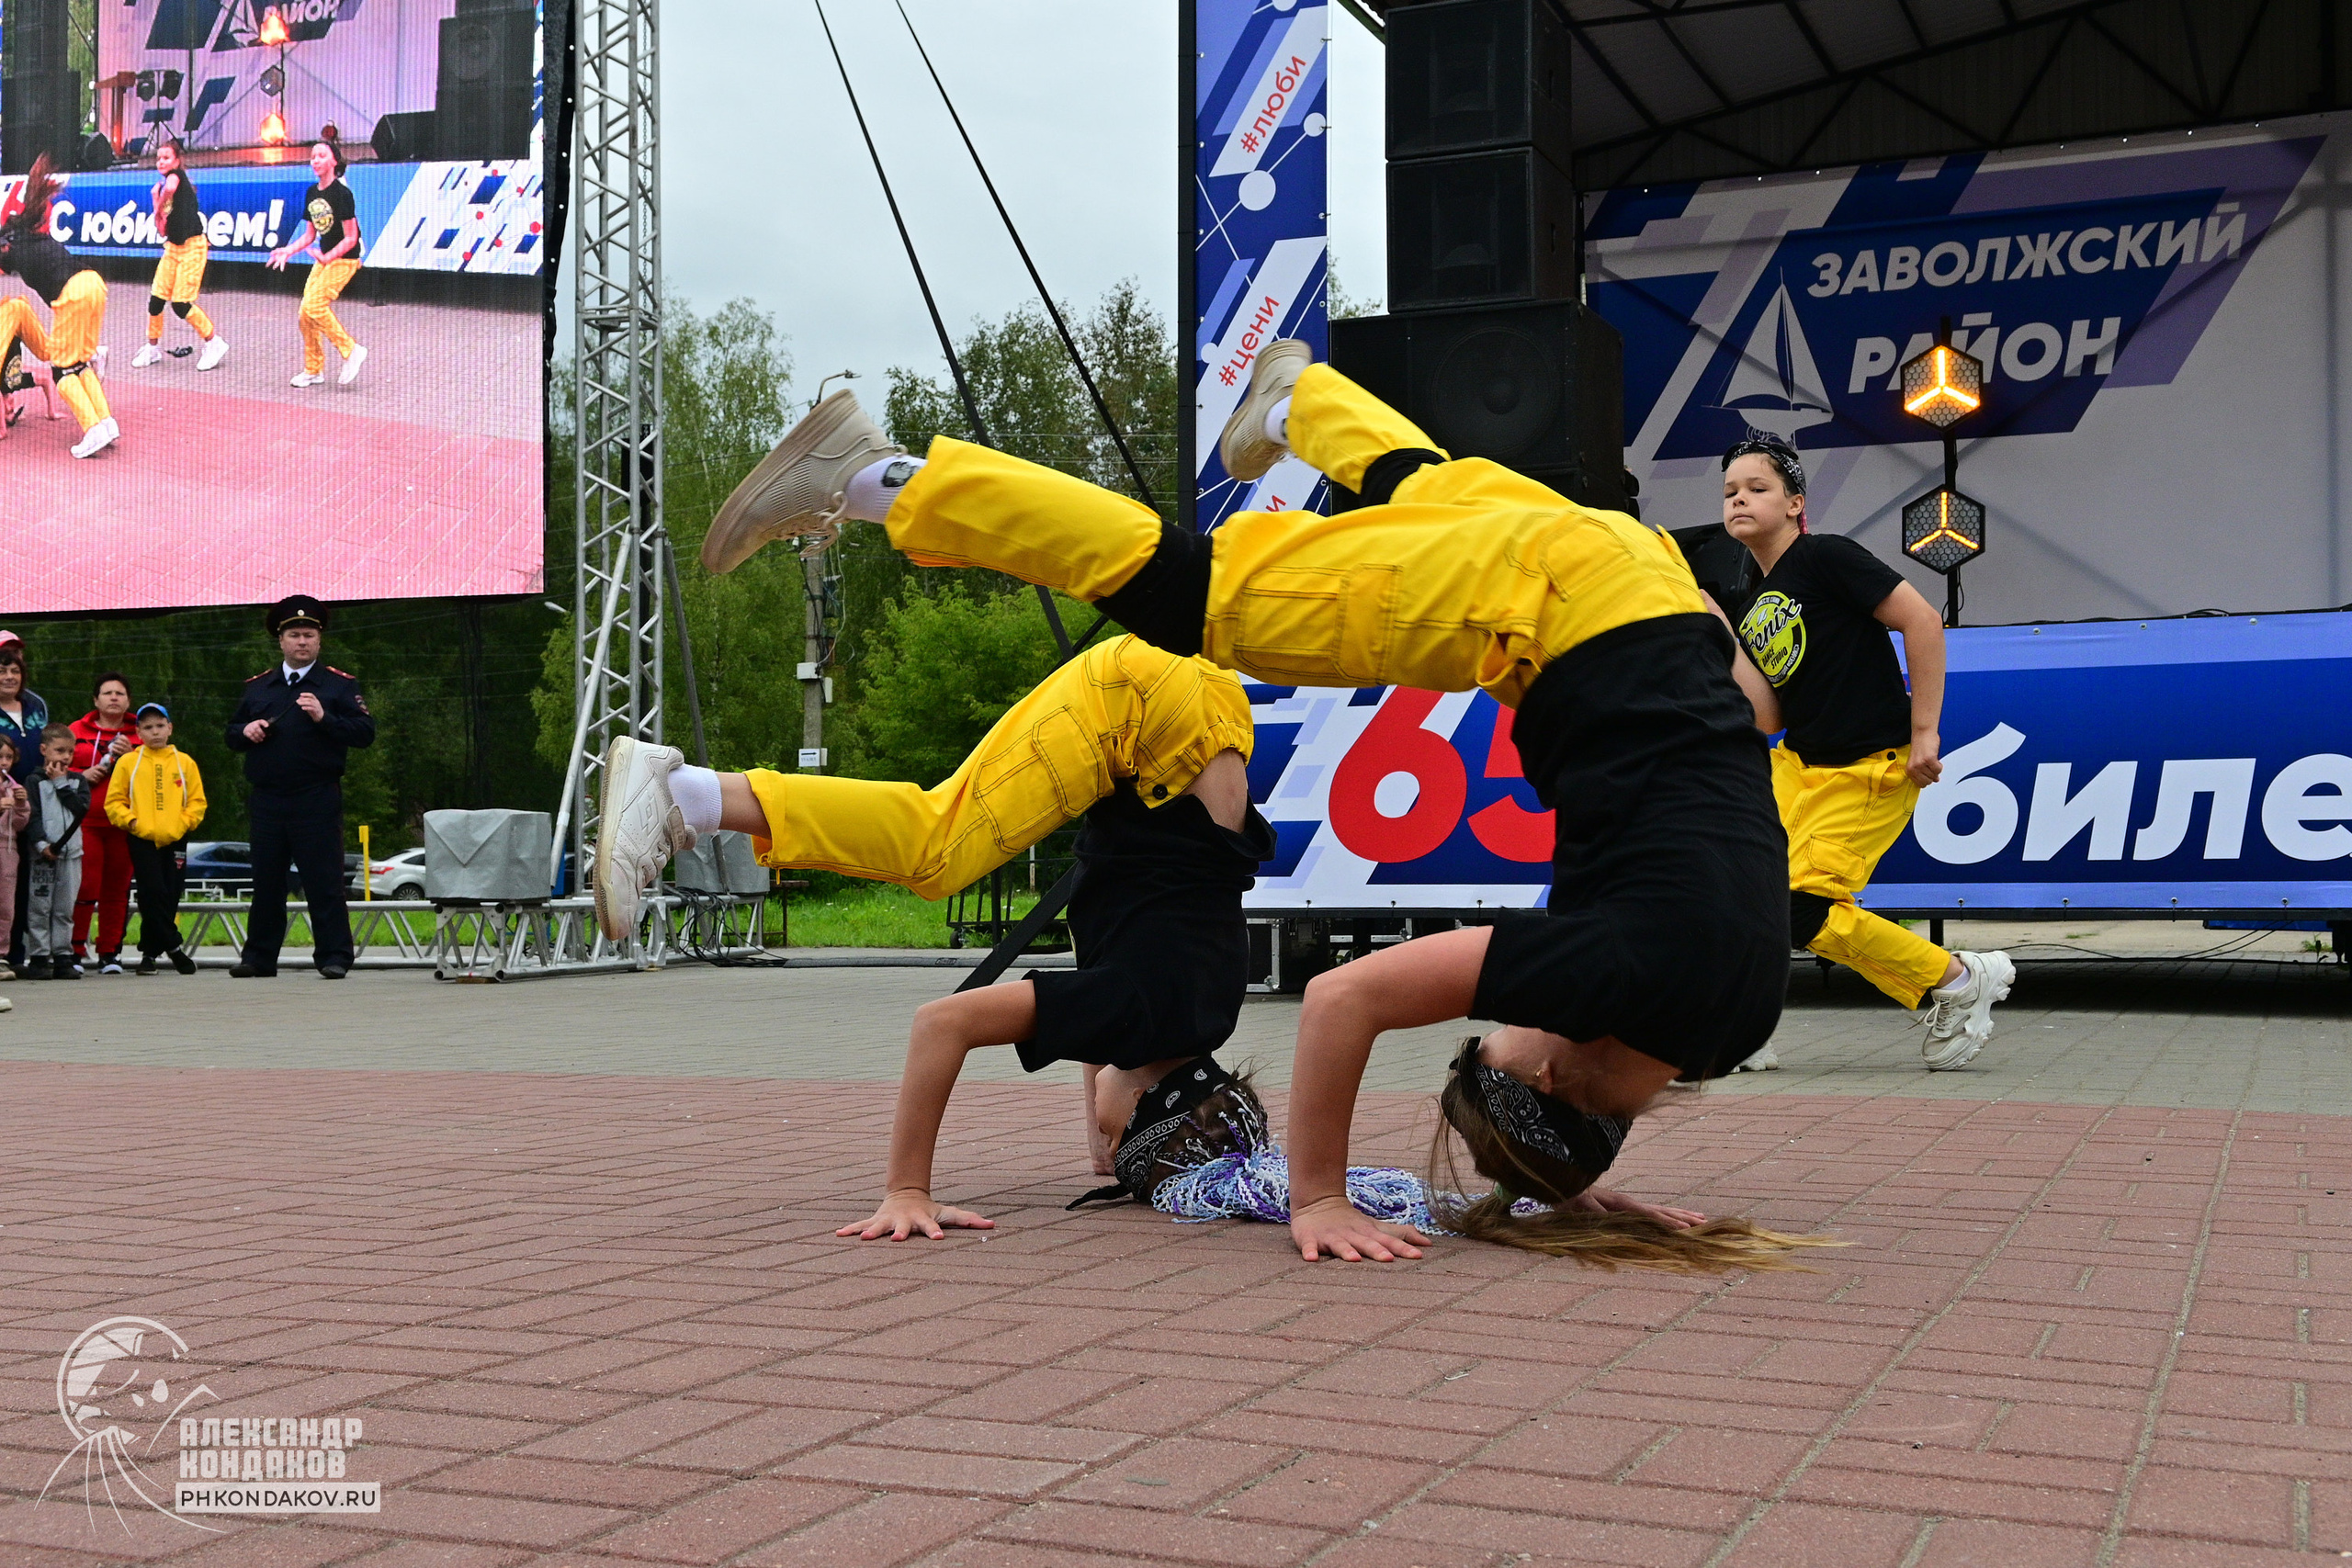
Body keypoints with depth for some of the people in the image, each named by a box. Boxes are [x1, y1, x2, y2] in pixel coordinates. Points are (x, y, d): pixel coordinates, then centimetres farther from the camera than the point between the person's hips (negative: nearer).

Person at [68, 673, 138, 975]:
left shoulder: (139, 735, 13)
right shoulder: (76, 731, 11)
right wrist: (81, 776, -7)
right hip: (85, 822, -1)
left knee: (117, 890, 2)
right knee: (85, 886, -10)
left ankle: (110, 953, 10)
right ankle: (75, 949, 1)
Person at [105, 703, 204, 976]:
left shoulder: (185, 763, 8)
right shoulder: (128, 763, 5)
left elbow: (197, 802, 8)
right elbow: (114, 802, 6)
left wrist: (181, 825, -6)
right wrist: (131, 821, -8)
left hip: (174, 840, 2)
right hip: (142, 840, -1)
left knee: (169, 898, 2)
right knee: (153, 894, -10)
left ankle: (149, 952, 14)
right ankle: (173, 947, -2)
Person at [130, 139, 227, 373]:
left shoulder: (177, 175, -6)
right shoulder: (162, 186, 14)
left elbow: (170, 188, -34)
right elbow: (162, 230, 10)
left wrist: (161, 206, -15)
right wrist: (156, 203, 2)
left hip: (192, 247, -8)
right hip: (172, 247, 8)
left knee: (180, 304, -12)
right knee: (156, 299, 4)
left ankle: (214, 343, 4)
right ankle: (153, 349, 18)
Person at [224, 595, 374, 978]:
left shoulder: (339, 685, 4)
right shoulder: (257, 686, 17)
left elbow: (365, 732, -5)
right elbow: (230, 735, 23)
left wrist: (324, 718, -18)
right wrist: (246, 731, 0)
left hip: (317, 800, -4)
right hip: (266, 799, 4)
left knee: (324, 883, -4)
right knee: (266, 883, 8)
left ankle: (333, 957, 0)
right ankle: (258, 958, 16)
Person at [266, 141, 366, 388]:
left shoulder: (342, 193, -16)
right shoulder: (311, 193, 8)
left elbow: (350, 238, -17)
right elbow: (311, 235, 16)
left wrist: (328, 257, -28)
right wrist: (289, 251, 3)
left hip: (344, 259, -8)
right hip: (323, 258, 8)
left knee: (314, 305, -21)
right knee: (305, 314, 3)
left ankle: (351, 351, -8)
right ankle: (313, 370, 15)